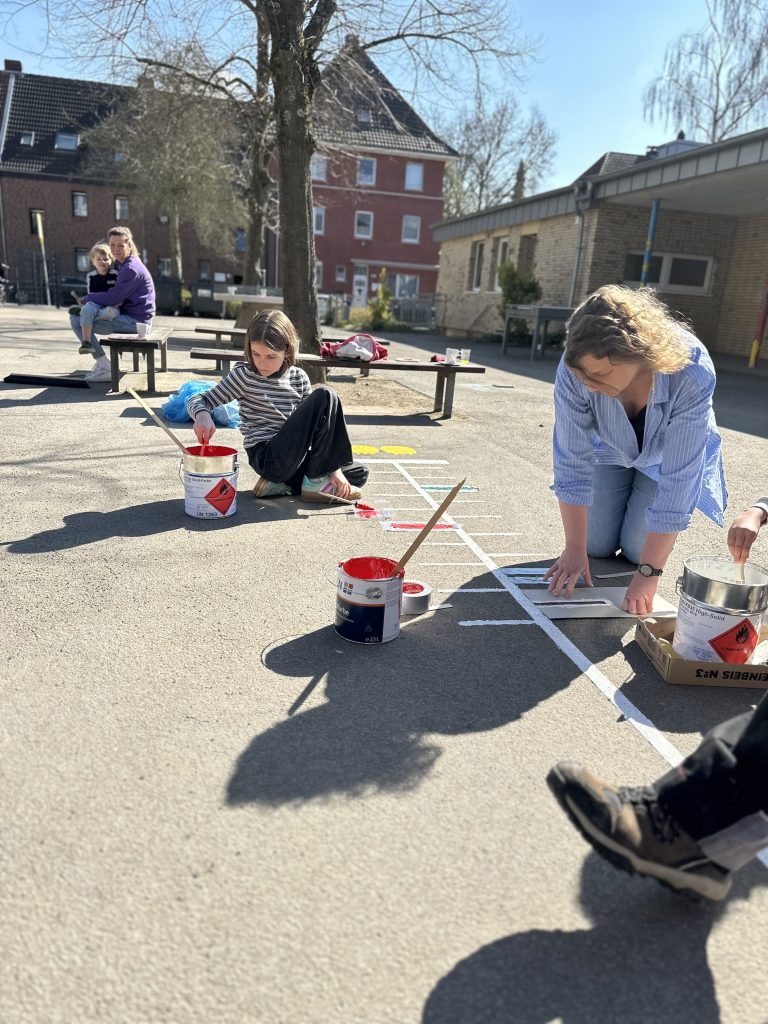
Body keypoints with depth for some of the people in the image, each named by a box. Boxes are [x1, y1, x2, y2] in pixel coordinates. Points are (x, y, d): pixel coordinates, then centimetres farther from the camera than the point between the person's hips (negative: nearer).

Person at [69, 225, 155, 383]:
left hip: (134, 321, -10)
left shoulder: (131, 269, -17)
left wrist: (87, 298, -4)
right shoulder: (121, 264, 14)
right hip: (130, 317, 10)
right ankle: (101, 363, 20)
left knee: (78, 322, -14)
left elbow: (112, 298, -20)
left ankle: (106, 368, -9)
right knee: (79, 315, 24)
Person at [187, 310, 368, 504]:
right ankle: (315, 482, -13)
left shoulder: (299, 378, 7)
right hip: (267, 458, -6)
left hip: (294, 457, 6)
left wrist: (334, 468, -6)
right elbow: (198, 400, -3)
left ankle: (283, 484, 1)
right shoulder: (244, 375, -4)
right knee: (325, 397, -18)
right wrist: (202, 415, -29)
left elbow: (315, 425, 5)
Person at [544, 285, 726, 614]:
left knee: (637, 548, -6)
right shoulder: (575, 367, -36)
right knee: (597, 545, 1)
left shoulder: (691, 373, -41)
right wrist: (574, 549, -24)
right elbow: (572, 462, -29)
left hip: (665, 456, -1)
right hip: (610, 450, 2)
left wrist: (648, 574, -36)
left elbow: (677, 480, -38)